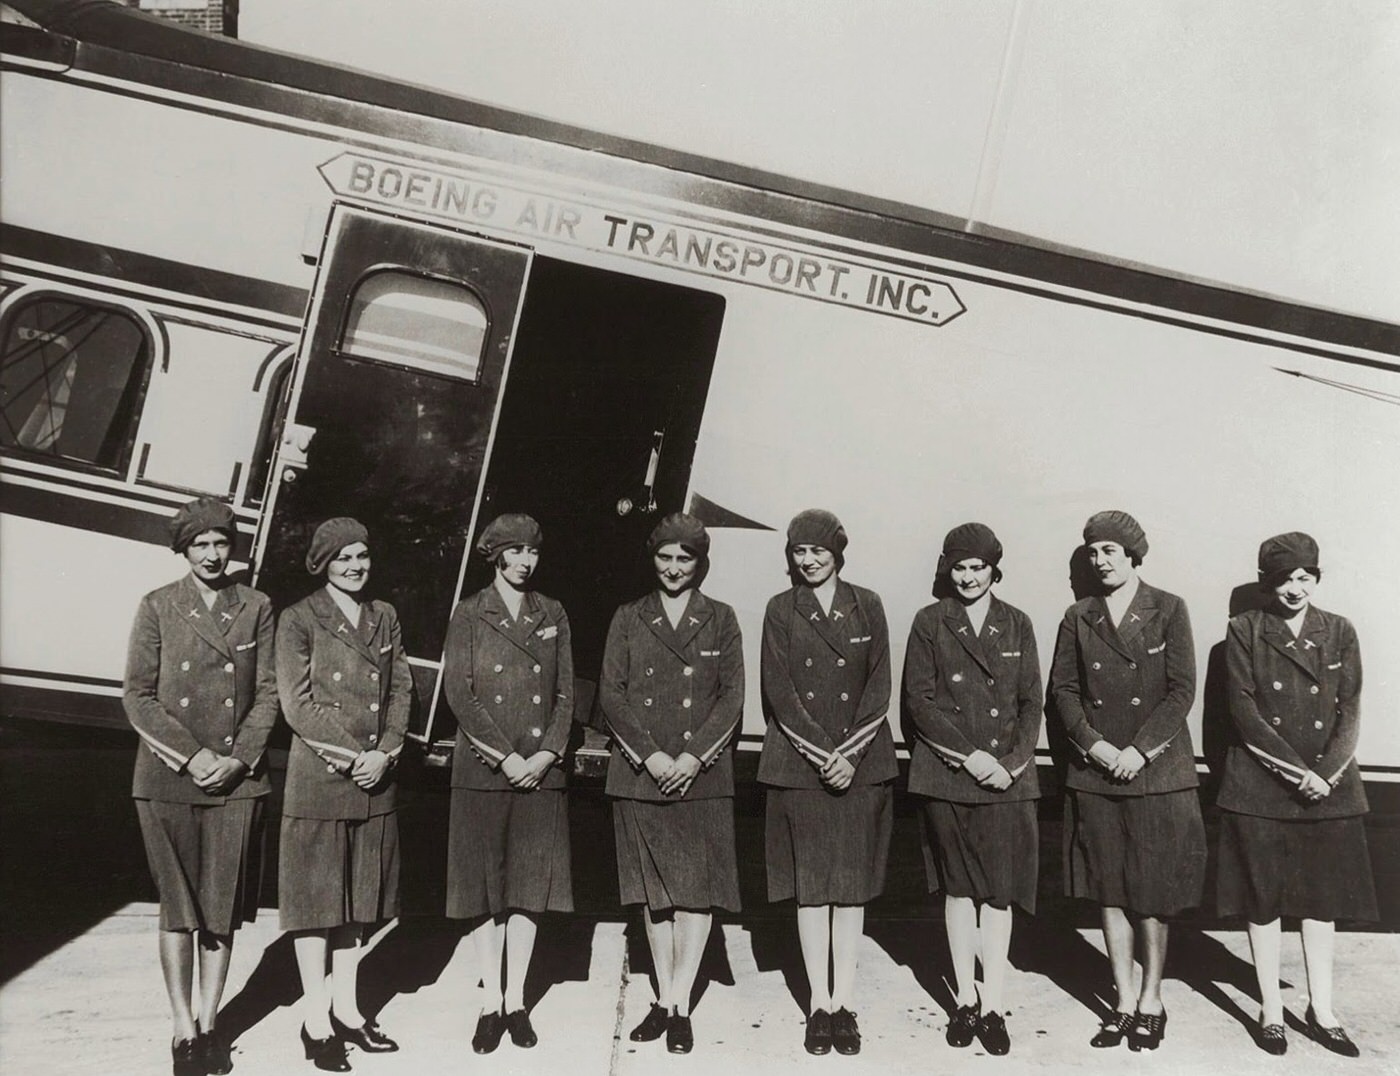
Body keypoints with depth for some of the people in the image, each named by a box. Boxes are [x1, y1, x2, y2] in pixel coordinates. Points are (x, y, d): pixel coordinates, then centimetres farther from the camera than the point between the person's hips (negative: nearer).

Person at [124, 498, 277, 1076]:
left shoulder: (256, 607, 6)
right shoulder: (157, 607, 2)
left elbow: (267, 692, 5)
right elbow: (137, 696, -1)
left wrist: (238, 757, -7)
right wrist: (191, 755, -10)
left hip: (237, 778, 1)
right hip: (169, 778, -1)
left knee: (222, 909, 6)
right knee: (178, 908, 4)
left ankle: (209, 1024, 19)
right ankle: (183, 1030, 15)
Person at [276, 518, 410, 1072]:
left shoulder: (384, 616, 12)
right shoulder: (298, 620, -3)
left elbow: (400, 690, 9)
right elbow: (297, 704, -9)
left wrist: (384, 754, -5)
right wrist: (350, 756, -13)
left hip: (375, 778, 5)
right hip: (318, 778, -5)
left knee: (360, 895, 12)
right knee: (315, 897, 2)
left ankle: (346, 1008, 24)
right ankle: (316, 1021, 12)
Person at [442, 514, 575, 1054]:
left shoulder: (553, 615, 10)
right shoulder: (469, 614, 1)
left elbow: (565, 694, 8)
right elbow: (459, 693, -6)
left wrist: (546, 754, -6)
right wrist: (506, 757, -12)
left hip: (540, 769, 2)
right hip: (482, 768, -2)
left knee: (529, 886, 5)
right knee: (484, 887, 2)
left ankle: (516, 1002, 16)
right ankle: (490, 1004, 13)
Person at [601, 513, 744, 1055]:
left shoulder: (720, 620, 7)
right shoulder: (628, 619, 9)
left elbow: (732, 696, 2)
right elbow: (611, 694, 2)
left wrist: (693, 756, -10)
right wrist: (650, 755, -9)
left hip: (702, 774, -1)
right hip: (639, 773, 1)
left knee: (696, 888, -2)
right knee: (653, 891, 8)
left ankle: (679, 1004, 7)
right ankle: (664, 999, 19)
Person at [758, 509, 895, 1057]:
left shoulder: (867, 605, 7)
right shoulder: (780, 610, 4)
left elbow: (880, 685, 2)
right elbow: (779, 692, -2)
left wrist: (850, 753, -9)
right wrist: (824, 754, -11)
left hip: (862, 762, 1)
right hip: (799, 764, -1)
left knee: (852, 885, 5)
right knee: (810, 886, 3)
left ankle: (845, 1004, 13)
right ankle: (820, 1005, 12)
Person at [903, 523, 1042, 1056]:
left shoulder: (1016, 625, 8)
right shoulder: (930, 622, 3)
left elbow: (1032, 702, 7)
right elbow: (918, 699, -2)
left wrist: (1012, 761, -7)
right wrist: (969, 755, -10)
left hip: (1007, 776, 1)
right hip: (946, 773, -1)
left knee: (999, 890, 1)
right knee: (958, 887, 7)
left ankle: (993, 1006, 10)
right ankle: (965, 999, 19)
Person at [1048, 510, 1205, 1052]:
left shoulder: (1169, 610, 0)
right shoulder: (1078, 617, 8)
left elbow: (1182, 690, -4)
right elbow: (1062, 688, 6)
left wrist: (1140, 750, -12)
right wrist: (1093, 743, -8)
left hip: (1158, 770, -2)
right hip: (1095, 772, 3)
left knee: (1153, 892, 4)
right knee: (1110, 891, 8)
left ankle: (1151, 1000, 19)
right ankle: (1124, 1002, 19)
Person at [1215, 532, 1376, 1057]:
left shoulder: (1339, 632, 7)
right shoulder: (1244, 631, -1)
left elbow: (1350, 712, 2)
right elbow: (1244, 711, -7)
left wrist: (1325, 773, -11)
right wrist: (1297, 771, -13)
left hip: (1329, 785, 3)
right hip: (1260, 787, -2)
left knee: (1323, 897, 9)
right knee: (1263, 898, 3)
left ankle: (1321, 1010, 20)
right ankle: (1271, 1010, 15)